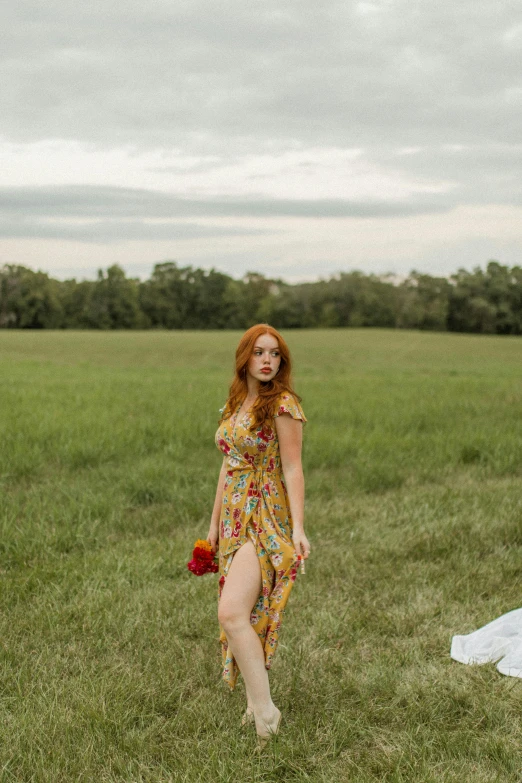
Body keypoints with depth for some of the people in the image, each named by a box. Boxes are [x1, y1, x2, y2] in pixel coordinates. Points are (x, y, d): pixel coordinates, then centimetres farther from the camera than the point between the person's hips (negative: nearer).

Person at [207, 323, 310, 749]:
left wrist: (298, 527, -19)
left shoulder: (283, 404, -10)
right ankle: (255, 702, 23)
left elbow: (293, 470, -13)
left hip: (266, 519, -8)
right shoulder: (233, 405, 12)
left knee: (232, 613, -19)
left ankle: (265, 713, -12)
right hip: (234, 517, 8)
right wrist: (214, 522, 20)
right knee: (244, 615, 11)